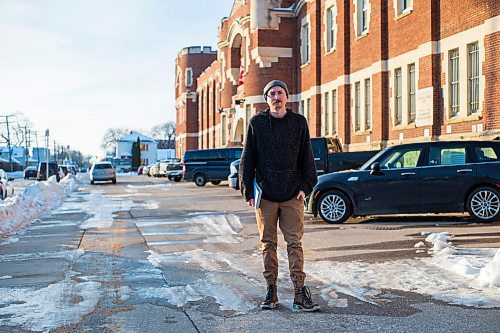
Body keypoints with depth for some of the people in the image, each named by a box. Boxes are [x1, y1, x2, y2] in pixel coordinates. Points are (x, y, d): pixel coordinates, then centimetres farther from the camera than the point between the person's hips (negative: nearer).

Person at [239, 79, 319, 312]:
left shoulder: (298, 122, 6)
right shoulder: (257, 123, 4)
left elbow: (307, 157, 9)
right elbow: (247, 159, 5)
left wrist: (306, 186, -1)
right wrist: (249, 191, -1)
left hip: (292, 196, 0)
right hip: (265, 195, 0)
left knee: (294, 243, -1)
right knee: (268, 244, 7)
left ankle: (300, 293, 1)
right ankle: (271, 290, 16)